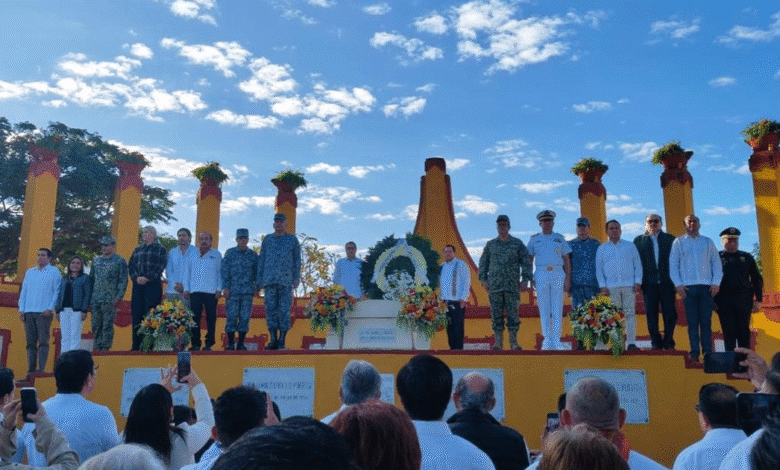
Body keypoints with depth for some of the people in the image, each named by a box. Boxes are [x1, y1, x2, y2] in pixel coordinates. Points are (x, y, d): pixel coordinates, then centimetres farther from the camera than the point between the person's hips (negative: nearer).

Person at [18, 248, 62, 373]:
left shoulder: (55, 272, 4)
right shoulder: (29, 272, 19)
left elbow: (57, 292, -1)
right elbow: (24, 291, 19)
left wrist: (50, 308, -11)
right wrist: (21, 309, 9)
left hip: (44, 312, -5)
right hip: (28, 312, 5)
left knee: (43, 341, -8)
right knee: (30, 342, 5)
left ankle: (41, 369, -9)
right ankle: (31, 369, 8)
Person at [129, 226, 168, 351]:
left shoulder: (159, 249, 5)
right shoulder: (138, 249, 20)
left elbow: (160, 266, -5)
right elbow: (131, 265, 13)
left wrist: (148, 278, -15)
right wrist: (136, 277, -5)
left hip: (153, 284, -5)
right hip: (138, 285, 5)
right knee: (136, 312, 3)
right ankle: (136, 344, 7)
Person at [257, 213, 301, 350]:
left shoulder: (292, 240, 11)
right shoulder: (267, 239, 16)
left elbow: (297, 261, 10)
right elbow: (261, 260, 16)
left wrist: (296, 280, 2)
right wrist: (259, 280, 9)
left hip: (286, 281, -2)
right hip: (269, 280, 2)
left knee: (284, 310, -5)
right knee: (270, 309, -1)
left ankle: (282, 340, 0)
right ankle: (273, 339, 4)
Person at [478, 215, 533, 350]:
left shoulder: (517, 243, 9)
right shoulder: (490, 245, 13)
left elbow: (526, 262, 8)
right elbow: (483, 263, 16)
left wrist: (525, 279, -1)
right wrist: (483, 279, 6)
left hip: (512, 285, -1)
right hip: (494, 285, 2)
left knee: (513, 313, -3)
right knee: (496, 314, 1)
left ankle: (513, 342, 4)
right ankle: (498, 342, 5)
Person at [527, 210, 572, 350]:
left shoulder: (560, 238, 13)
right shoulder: (534, 239, 13)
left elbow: (567, 259, 11)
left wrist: (568, 278, 2)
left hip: (558, 273, 0)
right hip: (541, 274, 0)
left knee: (557, 308, -2)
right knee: (544, 308, -1)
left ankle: (556, 340, 2)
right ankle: (547, 340, 5)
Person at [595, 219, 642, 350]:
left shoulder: (630, 246, 15)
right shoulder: (602, 249, 13)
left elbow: (638, 265, 12)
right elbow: (599, 269, 10)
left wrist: (638, 282, 0)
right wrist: (602, 286, -1)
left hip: (629, 285, 0)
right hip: (611, 287, 0)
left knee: (630, 314, -4)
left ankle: (631, 342, -1)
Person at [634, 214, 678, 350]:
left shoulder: (670, 239, 12)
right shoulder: (639, 240, 12)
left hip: (667, 282, 0)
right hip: (649, 283, 0)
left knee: (670, 313, -2)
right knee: (651, 314, 1)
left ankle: (668, 342, 10)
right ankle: (656, 342, 9)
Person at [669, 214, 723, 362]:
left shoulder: (708, 242, 15)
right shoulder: (679, 242, 11)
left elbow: (716, 262, 13)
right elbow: (673, 263, 6)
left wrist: (716, 282, 1)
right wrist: (678, 284, -4)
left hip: (707, 287, 1)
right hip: (688, 287, -1)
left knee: (706, 321, -1)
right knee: (692, 321, -2)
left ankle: (708, 352, 2)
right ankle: (694, 352, 1)